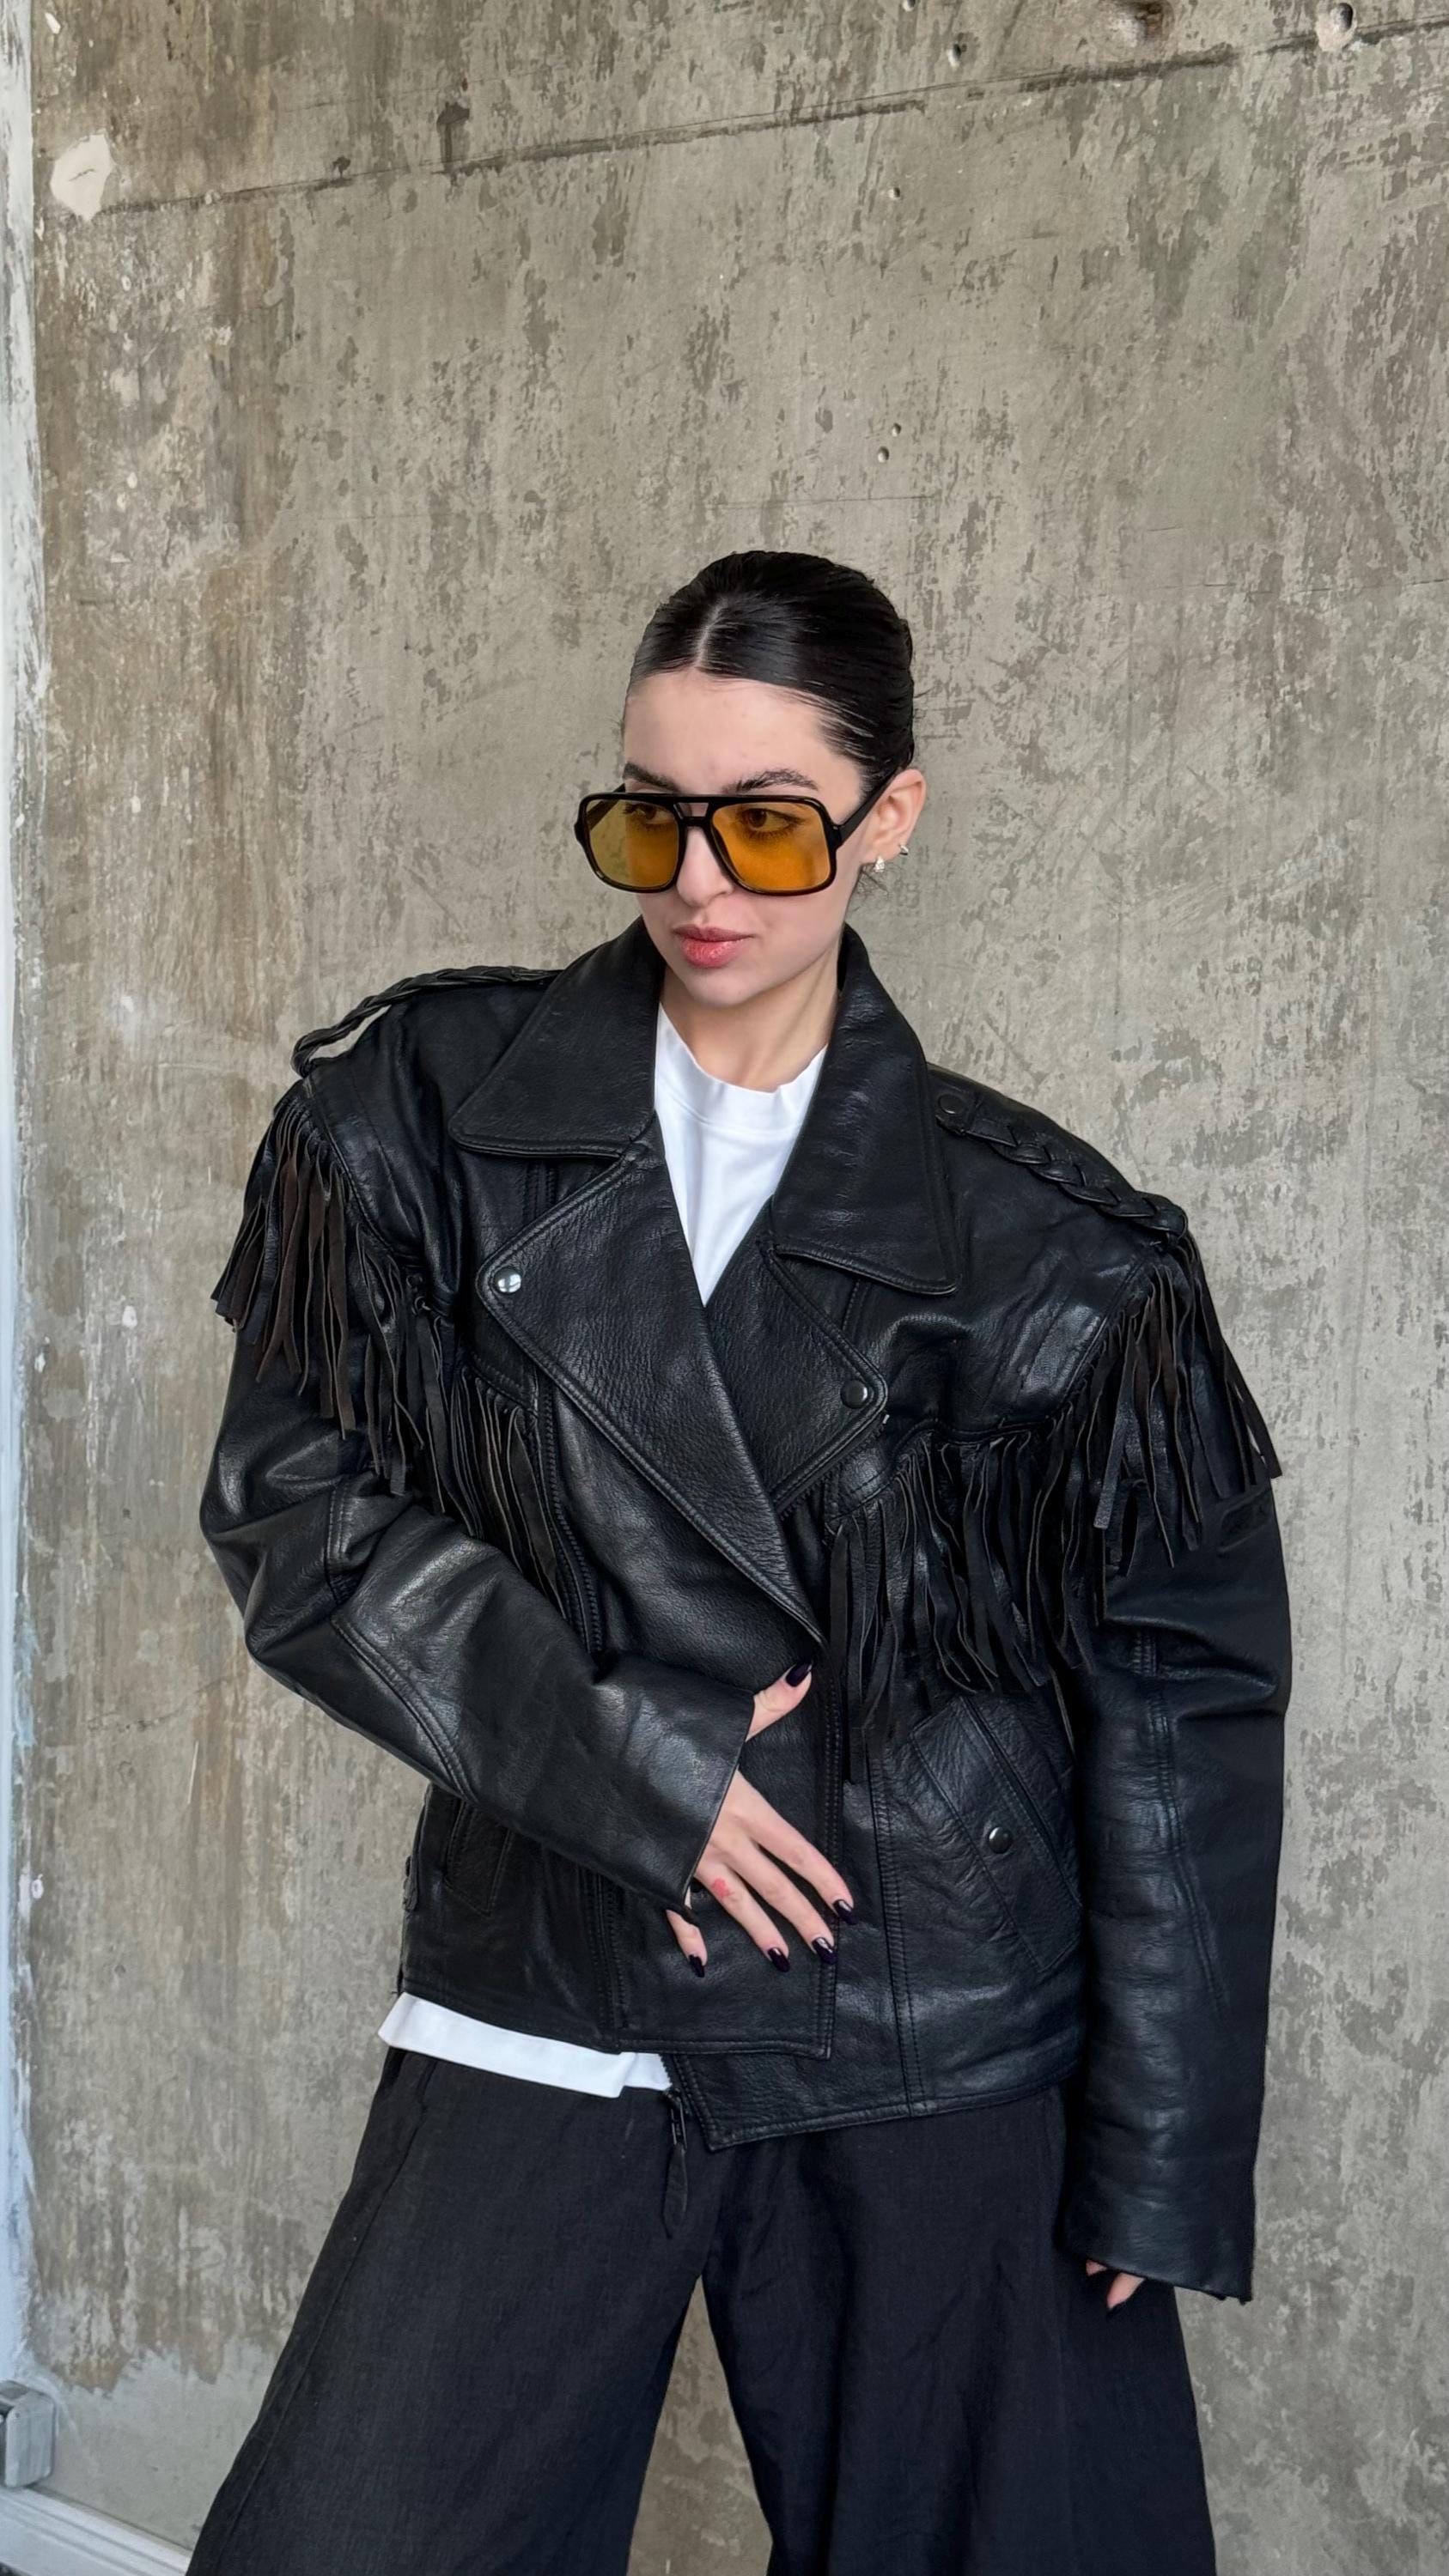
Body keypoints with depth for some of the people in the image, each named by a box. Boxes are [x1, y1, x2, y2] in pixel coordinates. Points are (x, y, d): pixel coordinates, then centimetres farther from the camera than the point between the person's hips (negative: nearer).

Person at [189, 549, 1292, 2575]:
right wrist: (610, 1756, -12)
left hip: (942, 2050, 0)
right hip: (544, 2022, 1)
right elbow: (293, 1501, 0)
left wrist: (1161, 2160, -1)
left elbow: (1183, 1705, 1)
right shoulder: (430, 1113, 3)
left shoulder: (1046, 1244, 0)